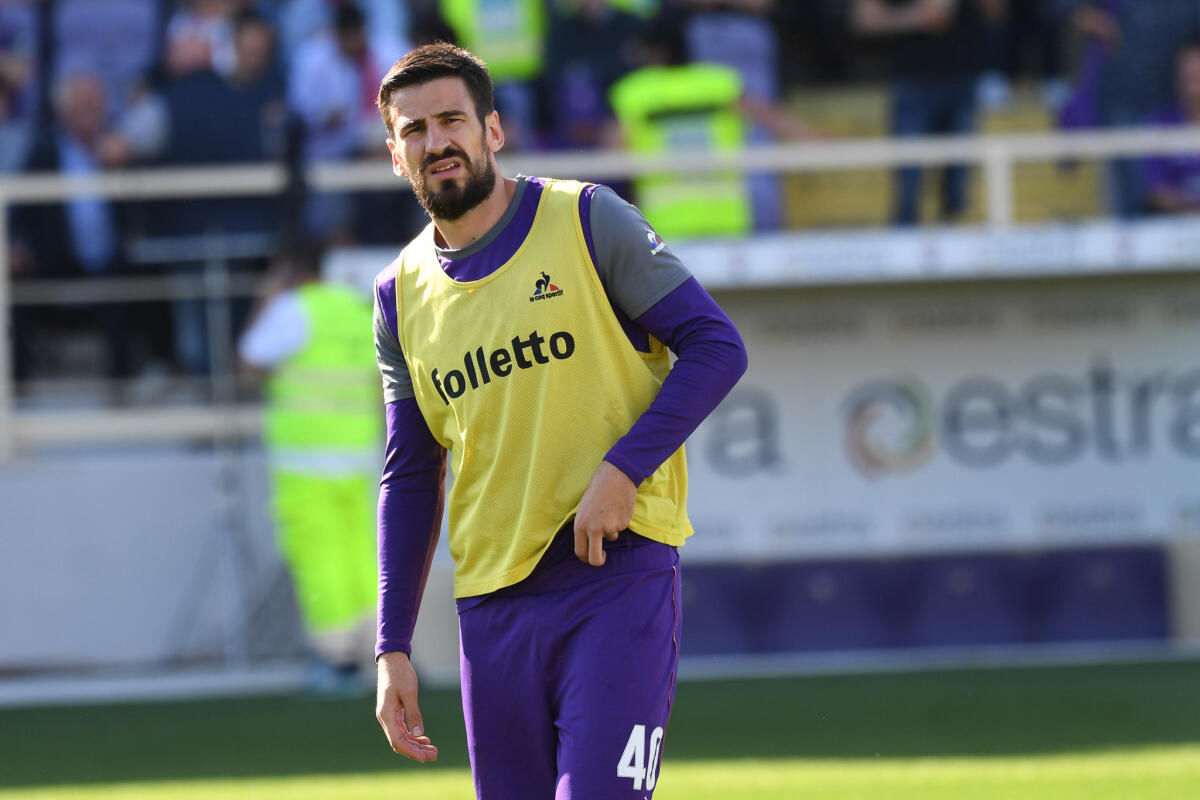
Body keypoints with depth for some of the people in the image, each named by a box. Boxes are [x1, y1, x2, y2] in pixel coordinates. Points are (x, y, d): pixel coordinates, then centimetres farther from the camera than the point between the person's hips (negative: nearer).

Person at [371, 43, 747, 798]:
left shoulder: (590, 220, -1)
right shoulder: (402, 295, 11)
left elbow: (717, 346, -3)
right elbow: (410, 479, 17)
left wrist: (623, 469, -16)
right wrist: (393, 648, 11)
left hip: (620, 573, -5)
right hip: (493, 600, 5)